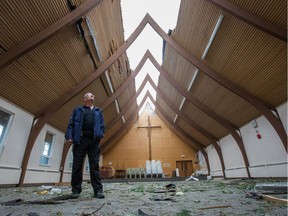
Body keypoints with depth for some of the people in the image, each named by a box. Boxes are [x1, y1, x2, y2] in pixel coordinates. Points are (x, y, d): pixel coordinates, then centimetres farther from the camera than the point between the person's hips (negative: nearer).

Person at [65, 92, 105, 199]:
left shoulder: (98, 111, 22)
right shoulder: (78, 110, 17)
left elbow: (102, 125, 14)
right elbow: (71, 124, 7)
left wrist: (100, 134, -4)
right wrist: (69, 136, -7)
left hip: (94, 140, 1)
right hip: (80, 139, -1)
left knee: (95, 165, -1)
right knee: (77, 164, 2)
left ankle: (98, 190, 1)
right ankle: (76, 190, 14)